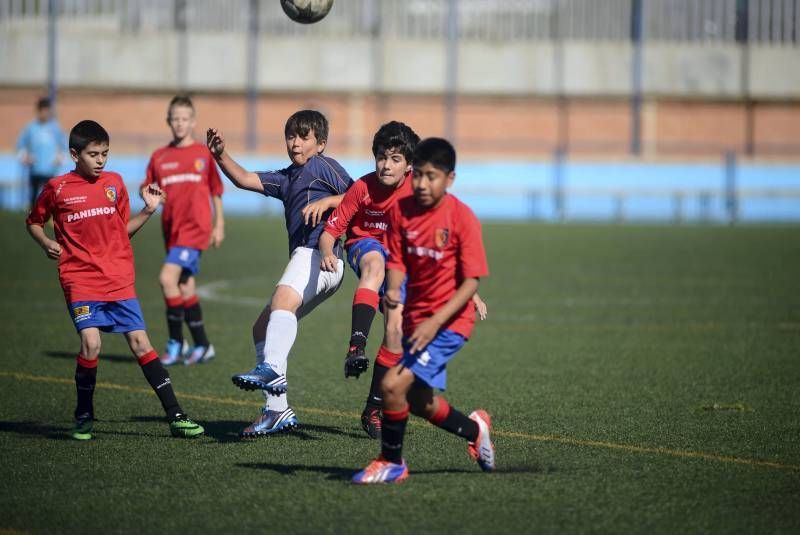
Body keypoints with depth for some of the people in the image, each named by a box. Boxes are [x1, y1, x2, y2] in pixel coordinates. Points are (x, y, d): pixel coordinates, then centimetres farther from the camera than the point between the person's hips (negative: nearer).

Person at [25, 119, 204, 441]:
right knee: (90, 344, -18)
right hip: (80, 279, -3)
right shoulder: (57, 188, 0)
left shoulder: (114, 183, 8)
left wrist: (148, 211, 3)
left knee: (140, 342, -3)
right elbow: (34, 222, 14)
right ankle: (84, 418, 2)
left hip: (119, 280, 3)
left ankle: (175, 417, -1)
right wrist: (46, 243, -5)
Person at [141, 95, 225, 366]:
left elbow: (216, 191, 9)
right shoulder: (159, 157, 10)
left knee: (168, 278, -19)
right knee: (186, 288, 9)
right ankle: (202, 346, 20)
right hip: (172, 230, 5)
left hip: (195, 228, -5)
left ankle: (176, 342, -9)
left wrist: (219, 225, 7)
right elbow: (146, 188, 10)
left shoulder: (204, 154, 3)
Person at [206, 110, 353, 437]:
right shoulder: (287, 178, 29)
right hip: (303, 257, 10)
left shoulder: (323, 166, 6)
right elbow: (244, 179, 22)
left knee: (283, 299, -35)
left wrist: (327, 201, -14)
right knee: (262, 327, 9)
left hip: (319, 254, -10)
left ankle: (270, 370, -57)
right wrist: (220, 155, 8)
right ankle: (277, 410, 8)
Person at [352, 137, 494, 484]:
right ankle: (474, 430, 44)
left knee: (393, 385, -19)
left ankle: (392, 462, 2)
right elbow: (397, 261, 3)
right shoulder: (401, 211, -1)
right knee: (420, 403, 17)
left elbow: (470, 281, -15)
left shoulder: (462, 218, -15)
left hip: (448, 322, -6)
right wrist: (392, 290, -20)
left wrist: (436, 321, -24)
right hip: (415, 319, 6)